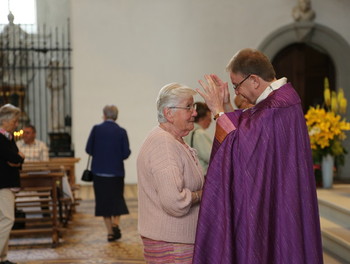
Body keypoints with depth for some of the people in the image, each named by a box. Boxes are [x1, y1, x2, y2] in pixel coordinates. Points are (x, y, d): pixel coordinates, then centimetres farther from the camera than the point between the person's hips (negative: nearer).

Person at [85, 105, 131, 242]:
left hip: (99, 171, 0)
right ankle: (116, 224, -5)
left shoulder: (96, 129, -6)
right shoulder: (121, 131, -5)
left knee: (103, 200, 9)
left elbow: (88, 149, -5)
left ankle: (110, 232, 10)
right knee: (117, 198, 15)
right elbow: (126, 153, -7)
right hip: (116, 171, 0)